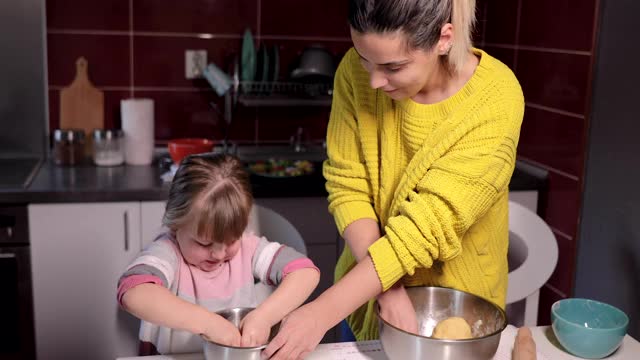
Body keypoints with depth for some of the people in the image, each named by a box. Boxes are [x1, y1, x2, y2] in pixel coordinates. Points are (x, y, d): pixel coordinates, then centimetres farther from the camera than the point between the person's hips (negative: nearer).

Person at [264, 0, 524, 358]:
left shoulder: (496, 99, -26)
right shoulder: (356, 70, -16)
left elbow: (429, 224, -30)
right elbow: (347, 186, -12)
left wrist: (322, 312, -34)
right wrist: (389, 288, -25)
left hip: (459, 299, -2)